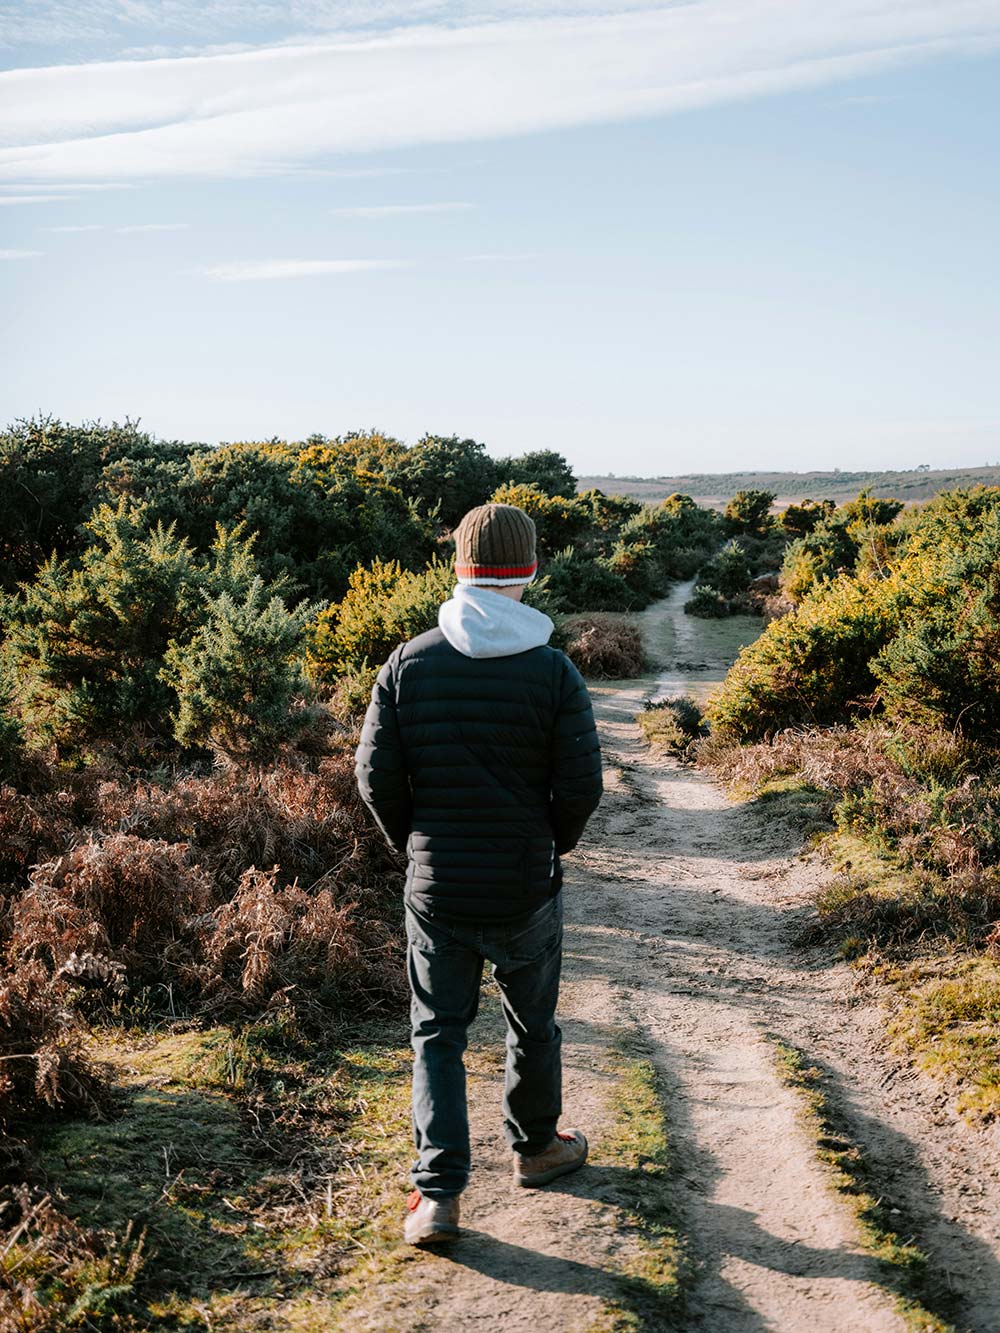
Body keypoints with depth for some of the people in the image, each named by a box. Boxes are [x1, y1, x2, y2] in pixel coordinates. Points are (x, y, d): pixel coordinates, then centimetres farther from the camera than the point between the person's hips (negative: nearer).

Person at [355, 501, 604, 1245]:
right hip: (526, 889, -1)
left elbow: (377, 775, -6)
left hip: (435, 887, 1)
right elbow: (582, 786, -11)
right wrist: (553, 846, 8)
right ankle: (536, 1147, 40)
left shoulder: (409, 664, -7)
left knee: (438, 1033, 12)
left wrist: (413, 845, 10)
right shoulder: (553, 672, -12)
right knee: (533, 1024, 20)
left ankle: (437, 1192, 5)